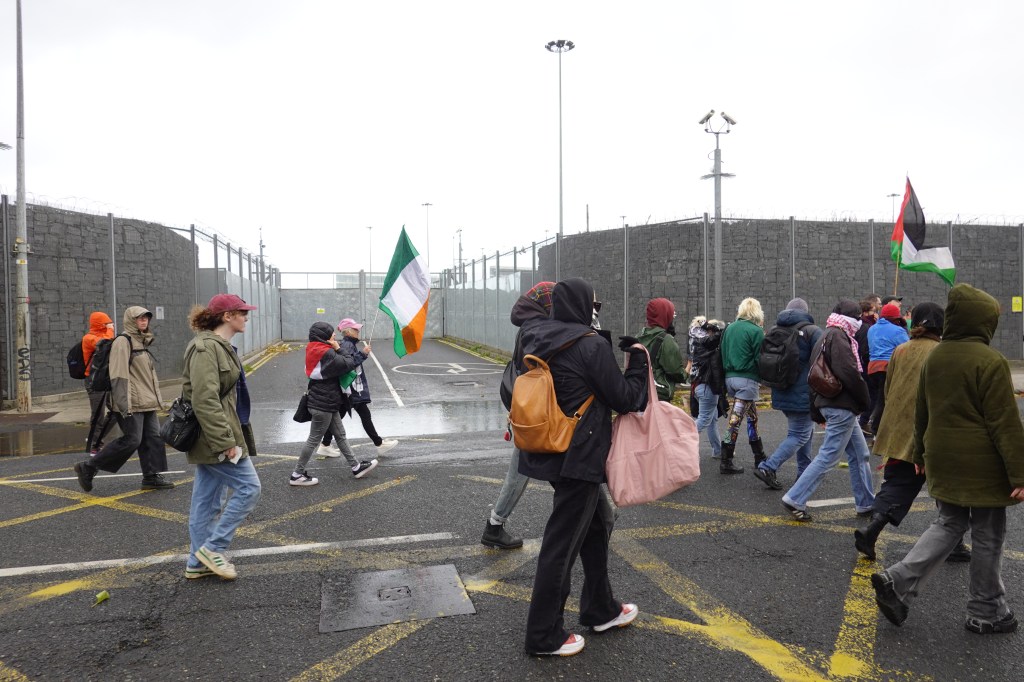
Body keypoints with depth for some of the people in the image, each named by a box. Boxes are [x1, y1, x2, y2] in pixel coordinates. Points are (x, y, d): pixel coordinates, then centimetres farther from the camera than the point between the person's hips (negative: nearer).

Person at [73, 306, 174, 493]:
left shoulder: (142, 342, 19)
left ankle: (152, 477, 12)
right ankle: (88, 467, 5)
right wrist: (124, 404, -21)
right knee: (131, 440, -9)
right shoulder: (123, 341, -10)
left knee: (154, 438, 5)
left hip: (147, 403, 9)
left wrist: (156, 398, 21)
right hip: (131, 404, -9)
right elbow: (119, 375, -17)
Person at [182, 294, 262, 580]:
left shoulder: (220, 345, 14)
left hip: (212, 439, 10)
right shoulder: (206, 348, -18)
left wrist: (228, 437, 23)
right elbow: (204, 401, -25)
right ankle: (212, 547, 5)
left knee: (207, 500, 14)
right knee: (248, 487, -5)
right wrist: (226, 442, -24)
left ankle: (199, 563, 23)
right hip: (214, 437, -10)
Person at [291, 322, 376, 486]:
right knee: (314, 439, 1)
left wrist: (360, 355, -4)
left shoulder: (318, 350, 9)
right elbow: (347, 364, -20)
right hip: (323, 404, -10)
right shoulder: (326, 354, -22)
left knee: (340, 435, 15)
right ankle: (297, 475, 12)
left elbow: (343, 362, 6)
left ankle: (356, 466, 24)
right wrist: (339, 349, -7)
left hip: (327, 403, 10)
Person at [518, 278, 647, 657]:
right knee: (562, 543, 2)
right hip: (578, 458, -9)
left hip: (548, 451, 9)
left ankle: (600, 610, 37)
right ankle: (543, 636, 16)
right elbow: (625, 399, -11)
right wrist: (639, 360, 1)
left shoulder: (537, 340, 6)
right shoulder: (592, 346, -17)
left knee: (596, 523, 23)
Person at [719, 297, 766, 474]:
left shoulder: (729, 329, 11)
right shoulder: (756, 331, -8)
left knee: (752, 416, 19)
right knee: (736, 419, -6)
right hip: (747, 379, -7)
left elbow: (723, 354, 15)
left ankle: (760, 457, 27)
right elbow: (760, 358, -9)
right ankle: (726, 462, -5)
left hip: (730, 377, 7)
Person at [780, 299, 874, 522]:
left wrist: (817, 413, 20)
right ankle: (795, 499, -2)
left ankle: (866, 504, 24)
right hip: (842, 407, -10)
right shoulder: (838, 336, -14)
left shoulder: (825, 337, 17)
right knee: (828, 457, -5)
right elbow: (850, 373, -22)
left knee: (860, 454, 16)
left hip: (828, 403, 10)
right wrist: (864, 401, -6)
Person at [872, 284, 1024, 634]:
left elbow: (922, 412, 14)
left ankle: (898, 581, 4)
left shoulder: (934, 356, 6)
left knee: (949, 523, 17)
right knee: (988, 536, 8)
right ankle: (986, 613, 22)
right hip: (982, 465, -7)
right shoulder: (991, 362, -16)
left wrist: (920, 454, 24)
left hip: (943, 459, 7)